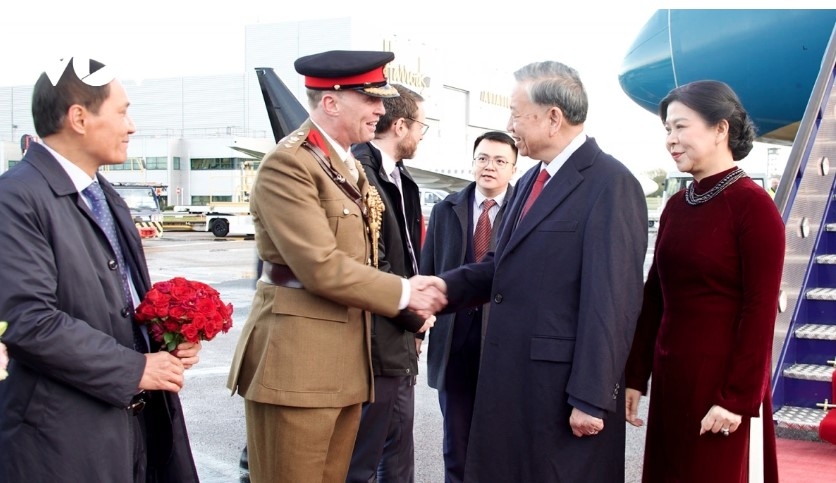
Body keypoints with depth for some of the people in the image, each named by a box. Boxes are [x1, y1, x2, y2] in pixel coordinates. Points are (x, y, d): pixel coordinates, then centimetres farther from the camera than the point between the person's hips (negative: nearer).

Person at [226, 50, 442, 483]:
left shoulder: (351, 167, 16)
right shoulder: (288, 164, -14)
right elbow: (321, 267, -21)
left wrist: (414, 306, 4)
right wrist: (404, 293, -12)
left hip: (346, 357, 9)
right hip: (296, 360, -9)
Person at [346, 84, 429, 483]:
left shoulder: (399, 177, 12)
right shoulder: (360, 174, -18)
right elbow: (372, 267, -22)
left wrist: (414, 317, 7)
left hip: (400, 344, 10)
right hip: (379, 345, -10)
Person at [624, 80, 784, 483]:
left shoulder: (753, 206, -12)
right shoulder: (676, 206, 7)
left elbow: (760, 312, -15)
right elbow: (653, 297, 9)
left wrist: (738, 399, -16)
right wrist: (635, 377, 7)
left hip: (721, 383, -6)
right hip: (669, 378, 6)